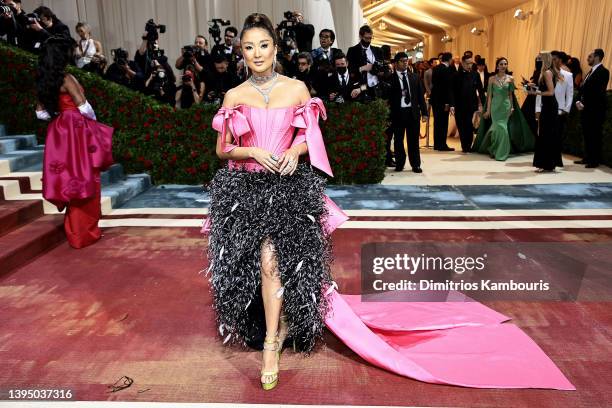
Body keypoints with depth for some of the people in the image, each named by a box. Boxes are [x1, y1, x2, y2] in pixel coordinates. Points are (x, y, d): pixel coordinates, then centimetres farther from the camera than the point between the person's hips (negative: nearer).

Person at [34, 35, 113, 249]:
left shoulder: (44, 80, 10)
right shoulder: (66, 78, -13)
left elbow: (41, 113, 12)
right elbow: (84, 107, -15)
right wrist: (93, 119, 3)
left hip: (59, 133, 8)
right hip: (76, 133, -8)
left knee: (70, 179, 14)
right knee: (83, 179, 0)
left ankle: (75, 229, 22)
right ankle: (84, 232, 6)